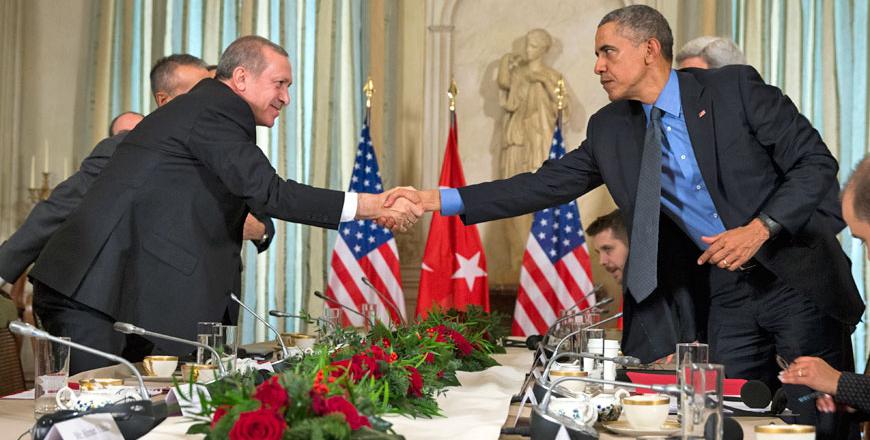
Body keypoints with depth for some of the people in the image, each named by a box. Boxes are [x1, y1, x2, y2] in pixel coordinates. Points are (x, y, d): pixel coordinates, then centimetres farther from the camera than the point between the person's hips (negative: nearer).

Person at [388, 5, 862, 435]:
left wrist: (761, 227, -21)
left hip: (795, 279, -3)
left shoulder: (734, 87, -8)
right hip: (724, 295, 4)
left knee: (817, 416, -2)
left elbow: (816, 161, -7)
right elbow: (545, 184, 2)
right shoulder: (610, 128, 4)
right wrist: (438, 199, -5)